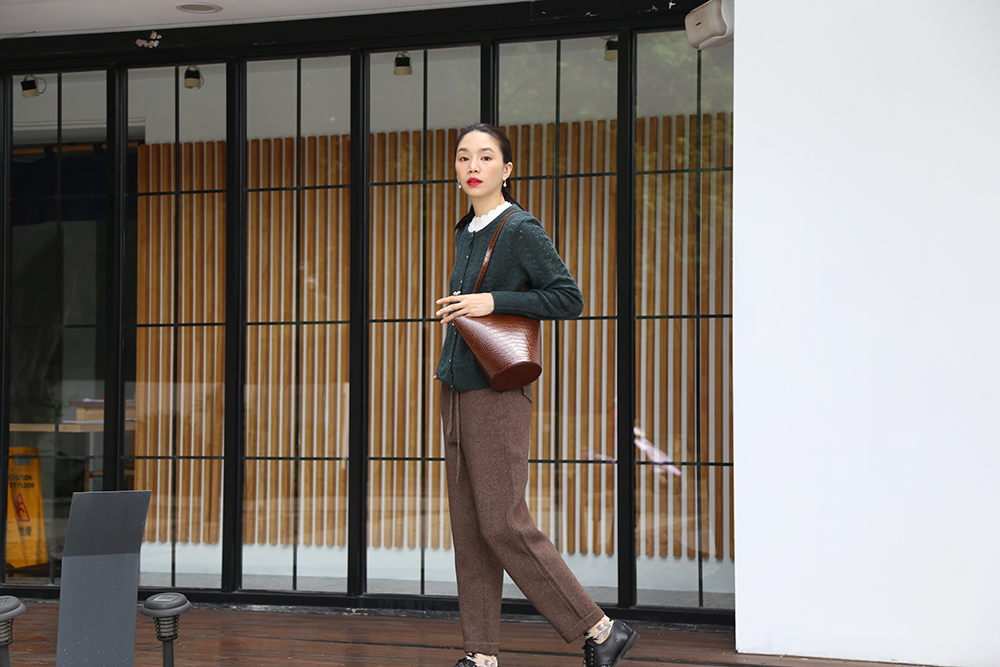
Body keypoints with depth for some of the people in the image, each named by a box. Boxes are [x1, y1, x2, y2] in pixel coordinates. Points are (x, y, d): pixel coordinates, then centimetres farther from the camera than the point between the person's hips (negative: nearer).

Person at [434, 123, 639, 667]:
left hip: (497, 392, -8)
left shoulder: (520, 230, -10)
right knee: (468, 526, 6)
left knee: (503, 525, -10)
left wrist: (492, 302, -19)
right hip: (458, 392, 8)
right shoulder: (467, 232, 14)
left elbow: (569, 299, -14)